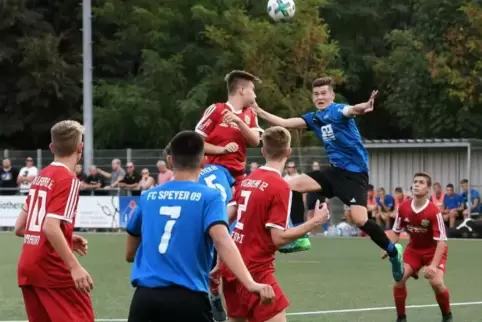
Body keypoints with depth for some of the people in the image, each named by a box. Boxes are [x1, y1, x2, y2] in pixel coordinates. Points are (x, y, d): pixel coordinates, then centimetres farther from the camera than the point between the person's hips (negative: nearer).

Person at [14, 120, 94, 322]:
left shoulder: (40, 177, 14)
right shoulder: (68, 179, -10)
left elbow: (20, 228, 17)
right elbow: (50, 227, -22)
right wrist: (75, 266, -25)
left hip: (27, 269, 8)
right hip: (53, 269, -8)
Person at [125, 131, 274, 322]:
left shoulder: (149, 196, 13)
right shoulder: (209, 197, 1)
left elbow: (129, 254, 22)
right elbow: (221, 240, -18)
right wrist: (250, 283, -28)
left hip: (145, 296, 4)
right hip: (187, 298, -4)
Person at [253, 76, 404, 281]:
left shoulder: (338, 110, -15)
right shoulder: (314, 118, 8)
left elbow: (350, 111, -39)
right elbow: (285, 123, 13)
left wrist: (362, 108, -62)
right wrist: (259, 112, 5)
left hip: (354, 173, -8)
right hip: (335, 170, 8)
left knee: (360, 220, -21)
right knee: (291, 185, 2)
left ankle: (393, 251, -1)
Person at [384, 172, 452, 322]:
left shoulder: (434, 211, -27)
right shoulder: (403, 207, -14)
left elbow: (441, 240, -28)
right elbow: (396, 231, 2)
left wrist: (434, 265, -36)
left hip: (434, 251, -4)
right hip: (413, 249, 4)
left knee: (436, 282, -24)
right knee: (399, 278, -14)